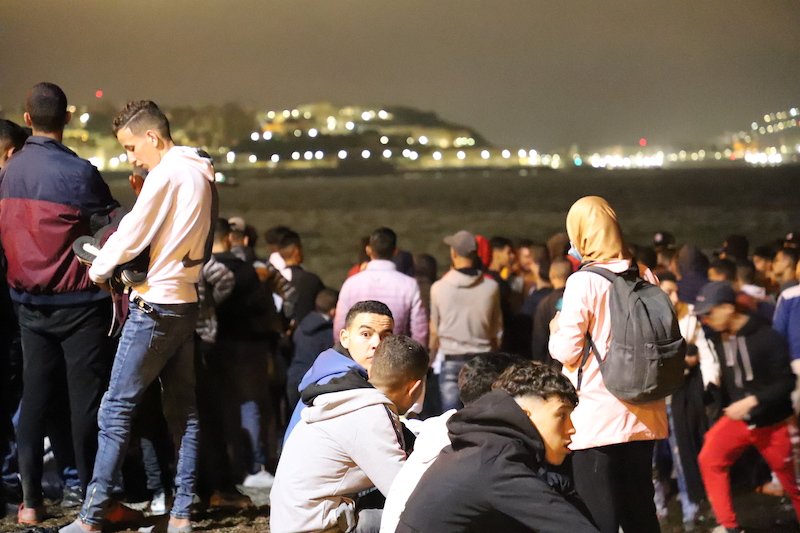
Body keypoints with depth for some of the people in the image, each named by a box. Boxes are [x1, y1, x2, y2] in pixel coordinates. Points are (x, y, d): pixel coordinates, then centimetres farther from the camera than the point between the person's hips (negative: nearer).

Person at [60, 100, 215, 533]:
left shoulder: (167, 173, -13)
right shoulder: (201, 175, 14)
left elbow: (132, 233, -13)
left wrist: (98, 270, 4)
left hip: (155, 305, -9)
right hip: (186, 301, 9)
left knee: (116, 408, -6)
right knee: (183, 410, 8)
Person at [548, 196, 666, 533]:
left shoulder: (584, 281, -13)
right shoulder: (645, 278, 4)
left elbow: (567, 351, -13)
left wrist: (556, 331, 7)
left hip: (597, 419, -6)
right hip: (642, 416, 6)